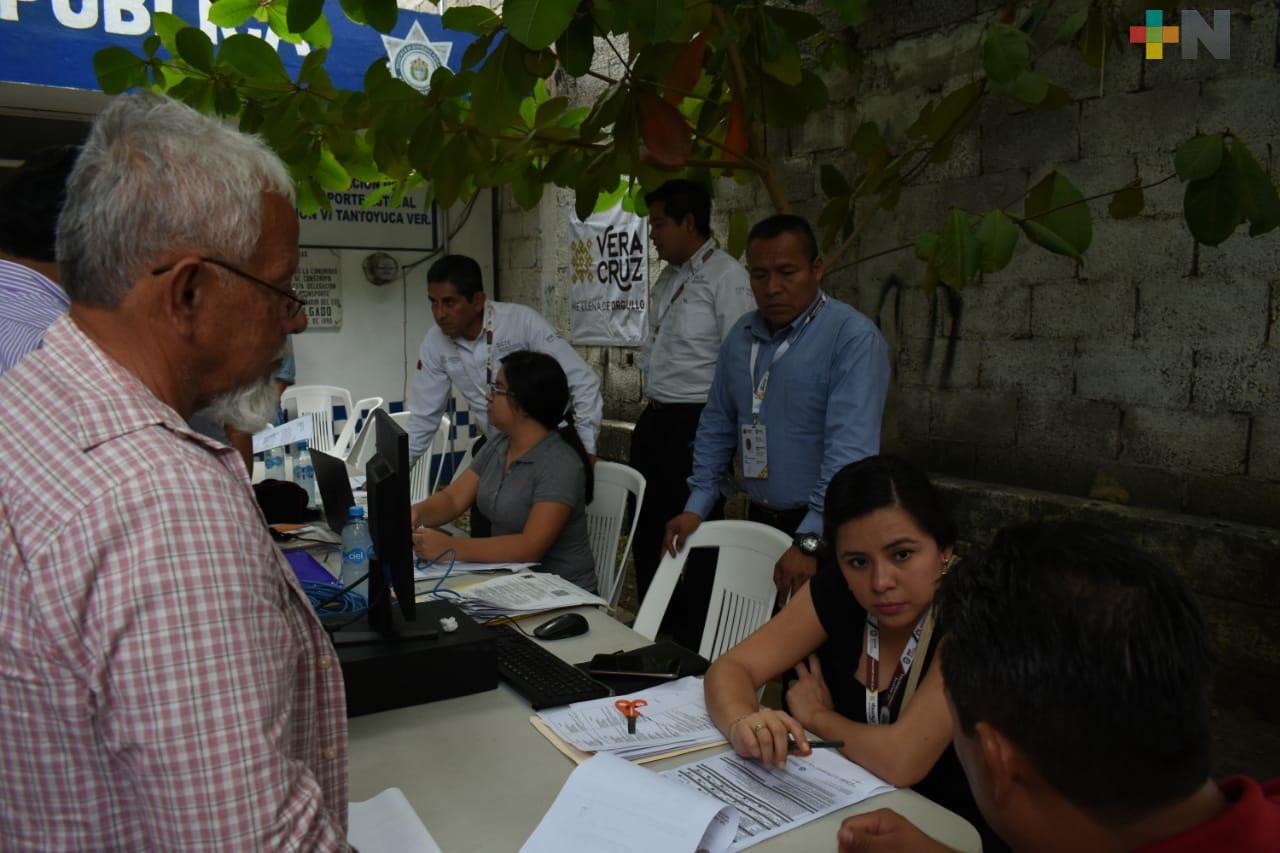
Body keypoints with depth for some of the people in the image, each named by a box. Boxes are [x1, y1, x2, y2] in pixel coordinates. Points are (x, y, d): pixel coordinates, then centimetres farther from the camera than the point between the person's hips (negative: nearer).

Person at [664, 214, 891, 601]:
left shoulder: (854, 337, -16)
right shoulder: (741, 335, 7)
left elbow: (850, 449, -25)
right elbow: (716, 426, 13)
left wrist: (810, 541, -29)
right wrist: (696, 507, 5)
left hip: (824, 529, -6)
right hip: (758, 521, 6)